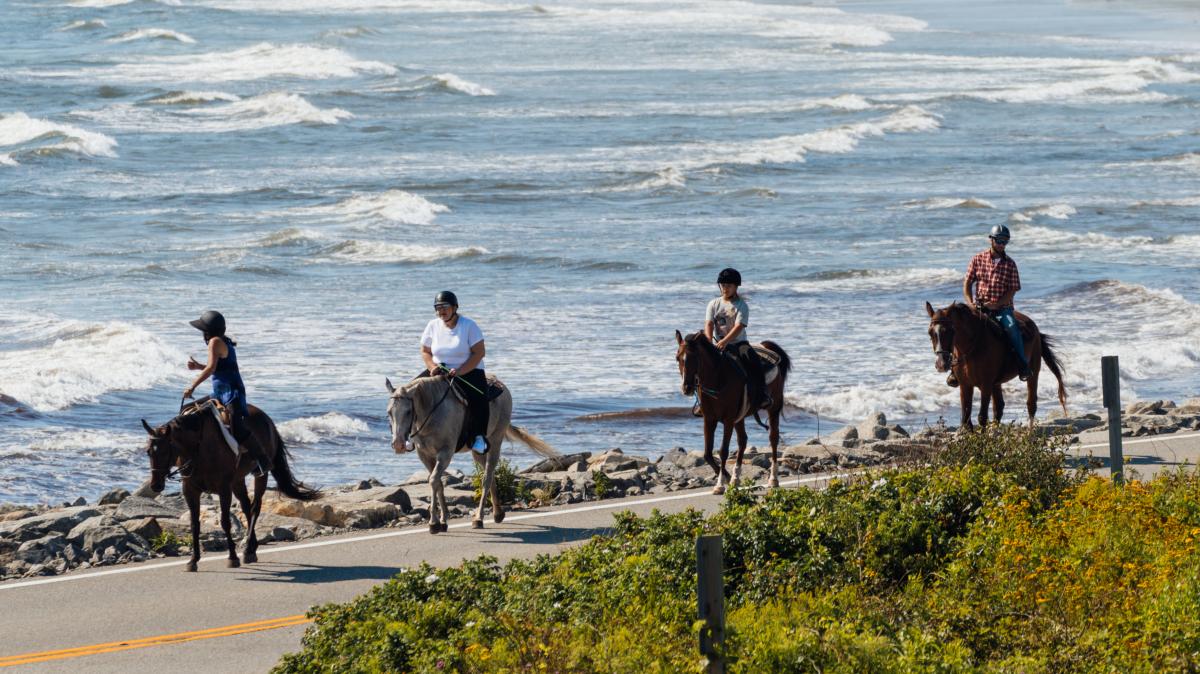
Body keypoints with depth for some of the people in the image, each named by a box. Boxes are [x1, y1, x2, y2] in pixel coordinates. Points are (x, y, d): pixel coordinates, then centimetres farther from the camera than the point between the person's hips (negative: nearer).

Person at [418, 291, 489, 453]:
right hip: (439, 371, 4)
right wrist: (432, 367, -10)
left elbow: (478, 353, -12)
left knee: (477, 397, -34)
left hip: (468, 371, -4)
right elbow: (425, 352, 11)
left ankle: (479, 436, -20)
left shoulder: (469, 326, -8)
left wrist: (459, 371, -22)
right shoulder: (433, 326, 4)